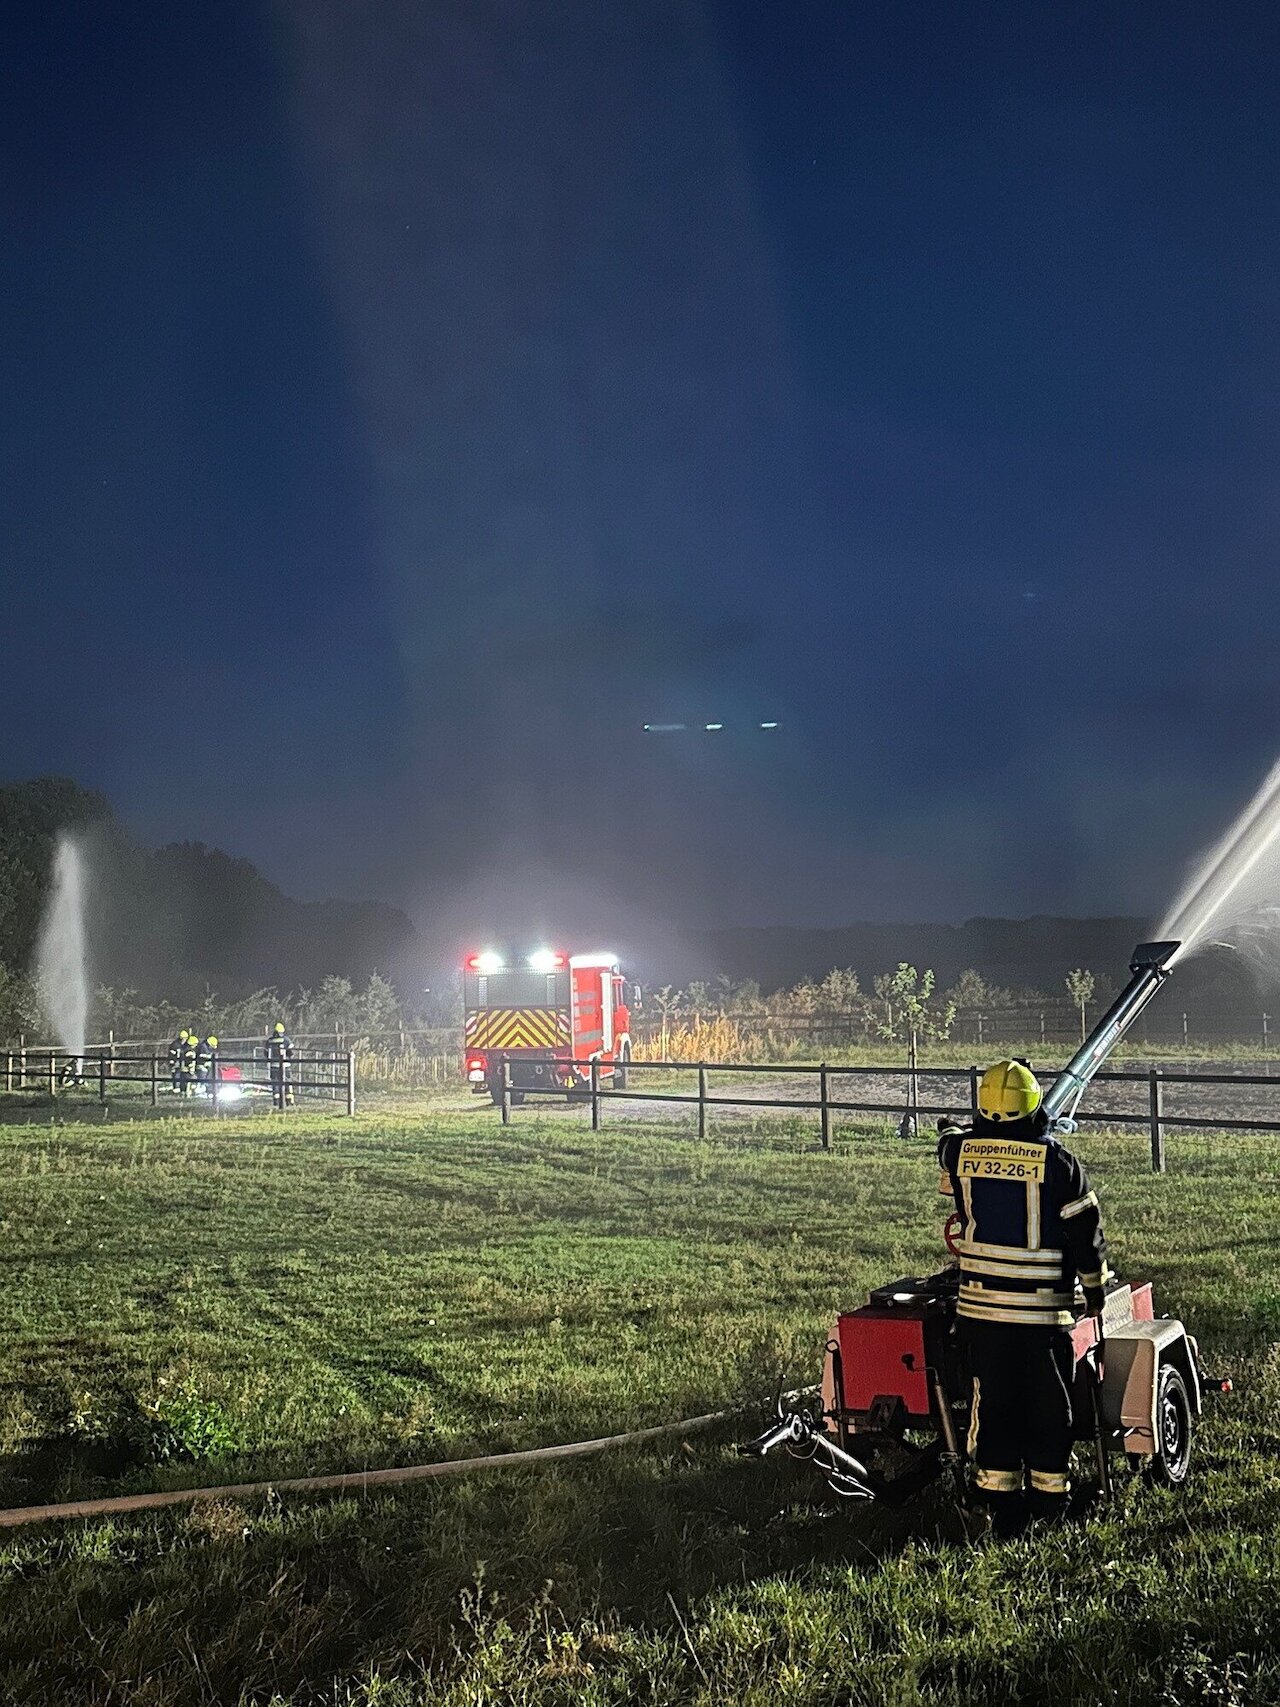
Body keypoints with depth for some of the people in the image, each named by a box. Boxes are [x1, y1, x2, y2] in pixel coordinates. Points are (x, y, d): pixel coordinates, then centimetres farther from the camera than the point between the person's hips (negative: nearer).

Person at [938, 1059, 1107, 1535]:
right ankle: (1049, 1498, 19)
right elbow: (1086, 1232, -4)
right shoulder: (1057, 1162, -11)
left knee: (993, 1402, 10)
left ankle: (1000, 1501, 15)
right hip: (1043, 1308, -3)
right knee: (1047, 1406, 10)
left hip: (980, 1304, 3)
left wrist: (968, 1130, 44)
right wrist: (1095, 1287, 11)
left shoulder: (960, 1151, -3)